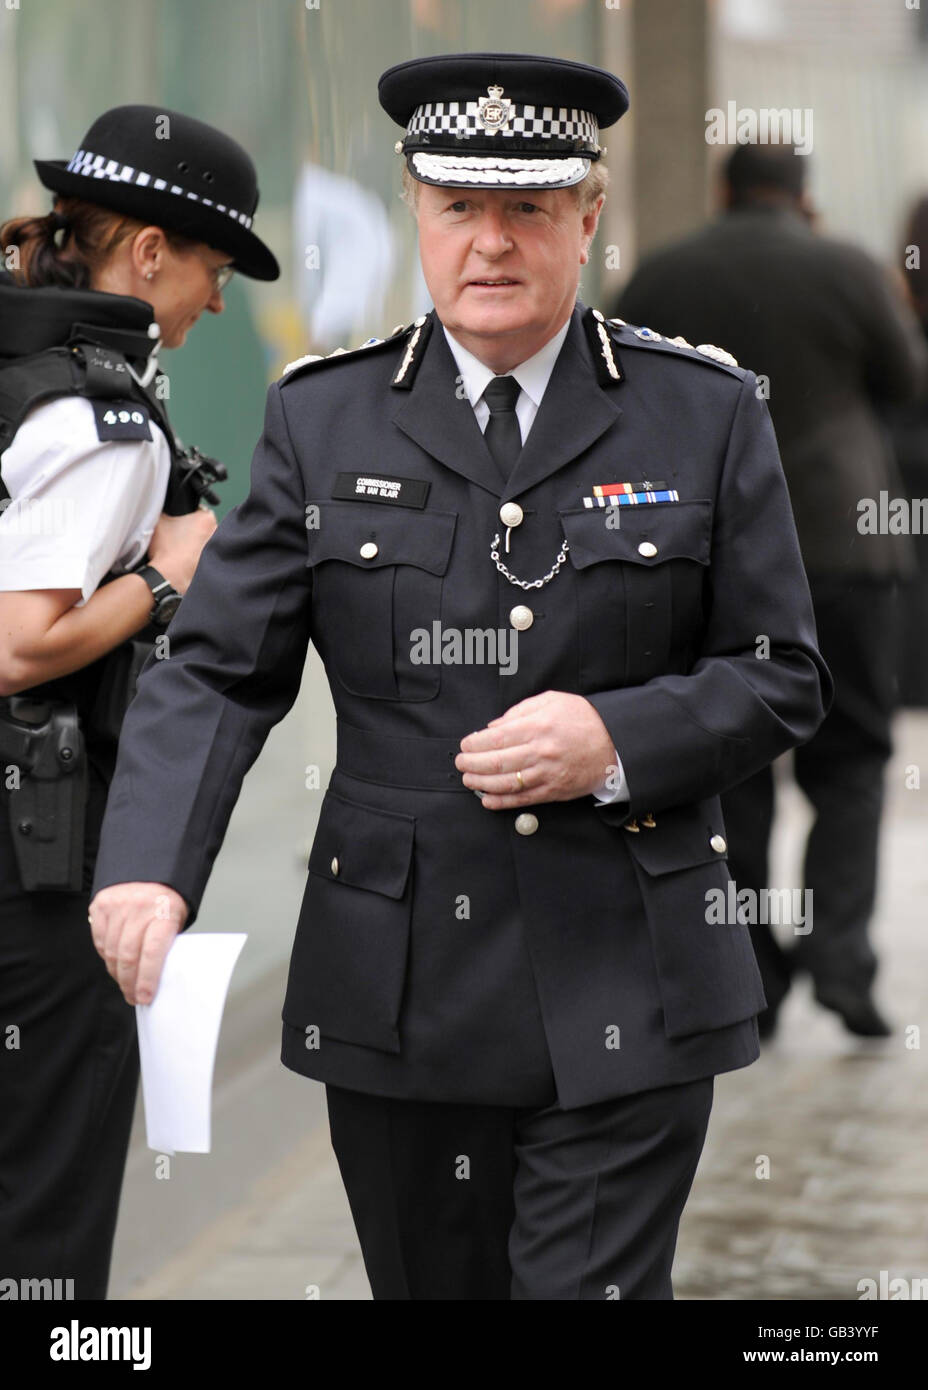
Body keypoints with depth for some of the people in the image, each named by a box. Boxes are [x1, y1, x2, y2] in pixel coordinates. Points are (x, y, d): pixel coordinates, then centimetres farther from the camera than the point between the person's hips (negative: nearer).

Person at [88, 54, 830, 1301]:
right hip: (401, 998, 2)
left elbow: (784, 679, 5)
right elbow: (218, 671, -1)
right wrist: (149, 869, -19)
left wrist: (617, 738, -15)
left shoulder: (706, 415, 3)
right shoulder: (322, 421, 5)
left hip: (624, 1005, -2)